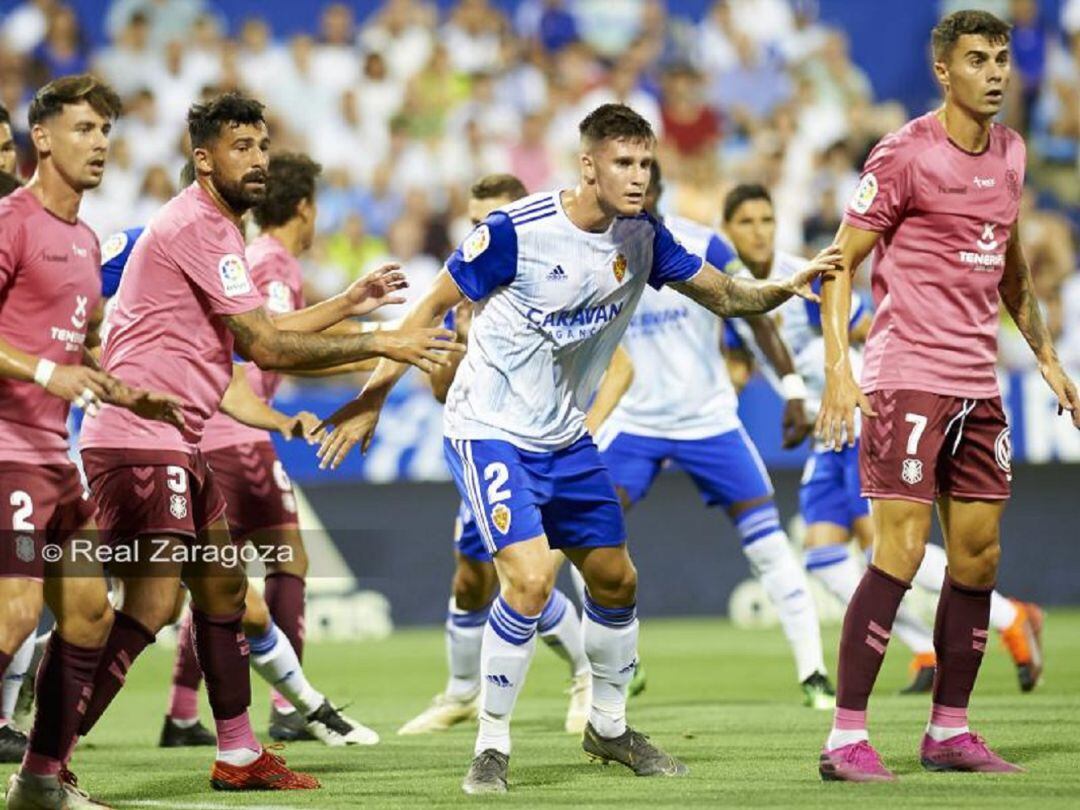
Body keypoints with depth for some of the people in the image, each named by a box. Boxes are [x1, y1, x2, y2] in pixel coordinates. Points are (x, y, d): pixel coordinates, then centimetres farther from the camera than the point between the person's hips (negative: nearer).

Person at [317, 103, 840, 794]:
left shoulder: (641, 237, -3)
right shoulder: (517, 231, -20)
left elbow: (725, 296, 5)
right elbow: (433, 307, -10)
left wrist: (787, 286, -16)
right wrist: (373, 398, -11)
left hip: (565, 438, 7)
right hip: (489, 429, -7)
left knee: (615, 579, 12)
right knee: (530, 577, -22)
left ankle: (609, 727, 34)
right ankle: (492, 745, -8)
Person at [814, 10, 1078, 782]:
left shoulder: (1010, 153, 12)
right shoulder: (905, 154, -8)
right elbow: (842, 262, -8)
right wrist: (839, 368, -17)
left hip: (978, 384, 7)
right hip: (907, 377, -7)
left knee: (978, 557, 7)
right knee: (901, 552, -12)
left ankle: (949, 731, 16)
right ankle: (847, 738, -8)